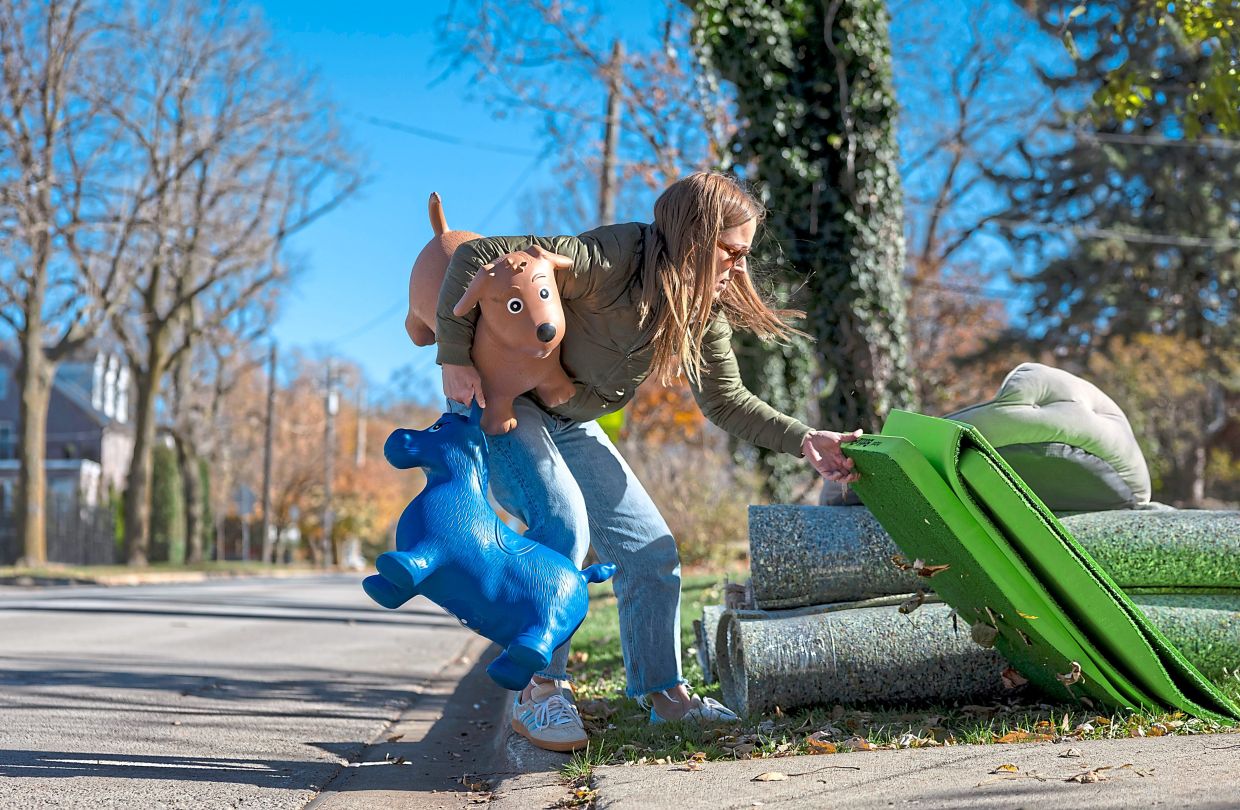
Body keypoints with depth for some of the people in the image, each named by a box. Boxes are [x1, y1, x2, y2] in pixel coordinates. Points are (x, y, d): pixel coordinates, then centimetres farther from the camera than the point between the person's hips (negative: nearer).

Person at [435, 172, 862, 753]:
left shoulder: (705, 308, -5)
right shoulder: (610, 259, -31)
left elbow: (727, 402, 2)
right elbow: (474, 257, -29)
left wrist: (805, 441, -10)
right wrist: (455, 360, -29)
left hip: (571, 425, 8)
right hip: (497, 401, -8)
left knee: (650, 549, 5)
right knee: (563, 523, -28)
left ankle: (663, 693, 19)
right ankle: (538, 693, -15)